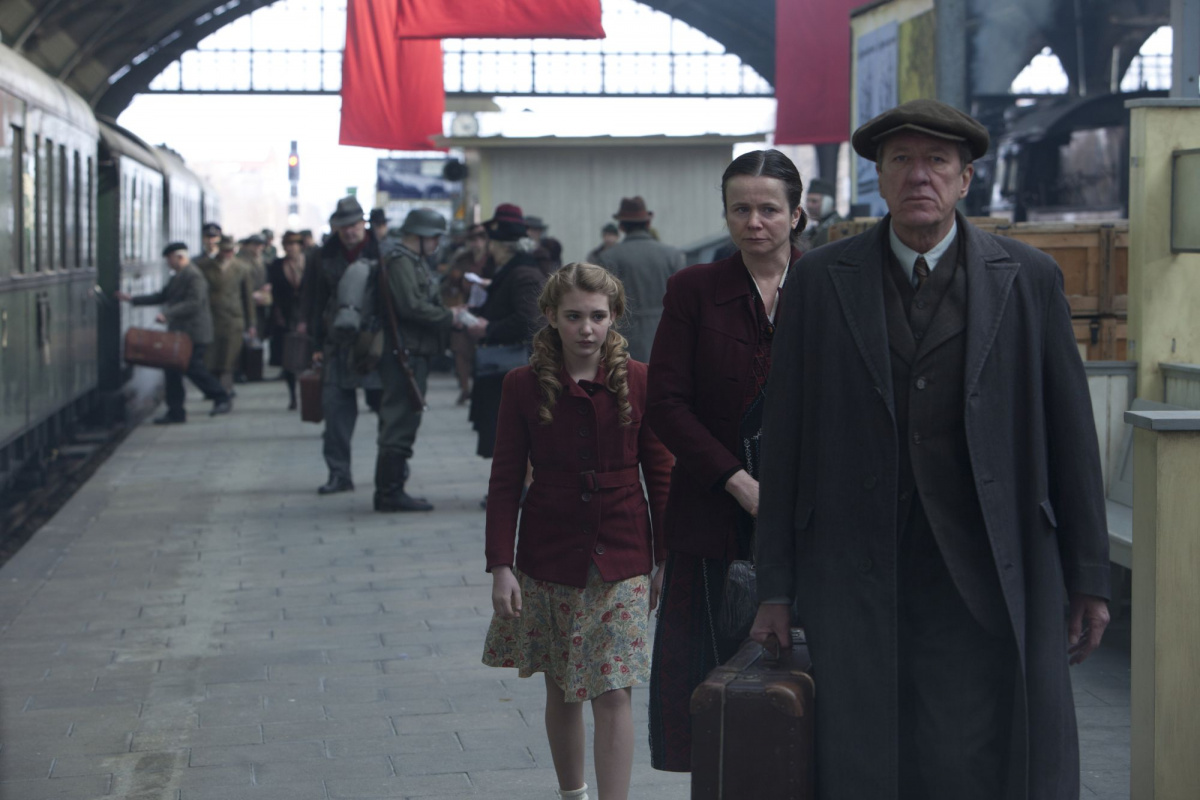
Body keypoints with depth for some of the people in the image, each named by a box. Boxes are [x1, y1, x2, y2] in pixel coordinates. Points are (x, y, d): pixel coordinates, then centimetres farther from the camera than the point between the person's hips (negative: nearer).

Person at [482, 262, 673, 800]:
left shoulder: (637, 381, -3)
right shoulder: (524, 385, -4)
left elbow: (660, 474, 3)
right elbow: (505, 481, -1)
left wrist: (665, 558, 2)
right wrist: (500, 565, -7)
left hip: (621, 561, -1)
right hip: (548, 560, 1)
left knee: (612, 692, -7)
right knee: (561, 690, 13)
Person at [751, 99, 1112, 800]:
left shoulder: (1029, 279, 4)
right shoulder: (821, 283, 5)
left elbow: (1071, 431, 5)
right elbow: (786, 438, 6)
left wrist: (1090, 579, 3)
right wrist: (777, 587, 4)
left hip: (993, 579, 0)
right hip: (859, 576, 1)